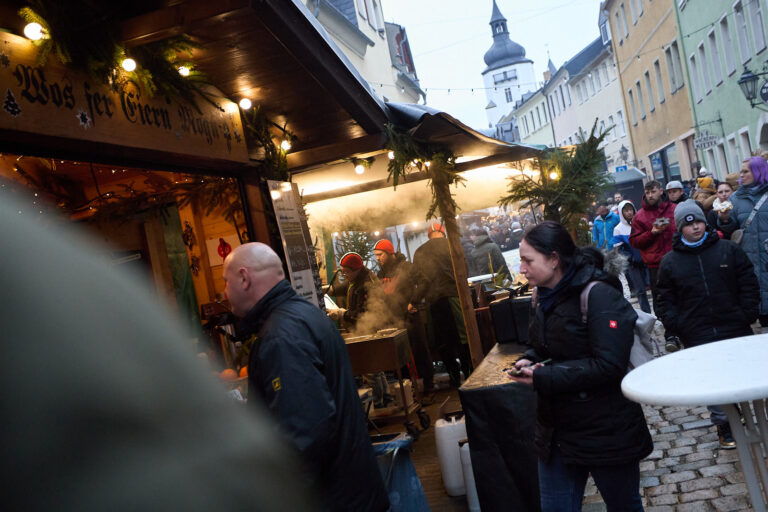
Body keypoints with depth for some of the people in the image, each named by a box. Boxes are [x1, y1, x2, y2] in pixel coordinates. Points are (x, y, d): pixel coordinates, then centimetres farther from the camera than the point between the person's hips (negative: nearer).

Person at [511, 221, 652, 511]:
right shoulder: (545, 298, 5)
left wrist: (543, 378, -24)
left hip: (605, 431, -7)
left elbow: (608, 365, -25)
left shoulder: (598, 295, -19)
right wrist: (530, 361, -3)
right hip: (557, 430, 7)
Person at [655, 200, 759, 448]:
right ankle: (724, 425, 18)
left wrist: (748, 314, -3)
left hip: (736, 330, 1)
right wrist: (671, 330, -2)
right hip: (698, 338, 0)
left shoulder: (729, 249, 4)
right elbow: (666, 300, 5)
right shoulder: (669, 262, 4)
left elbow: (748, 283, 7)